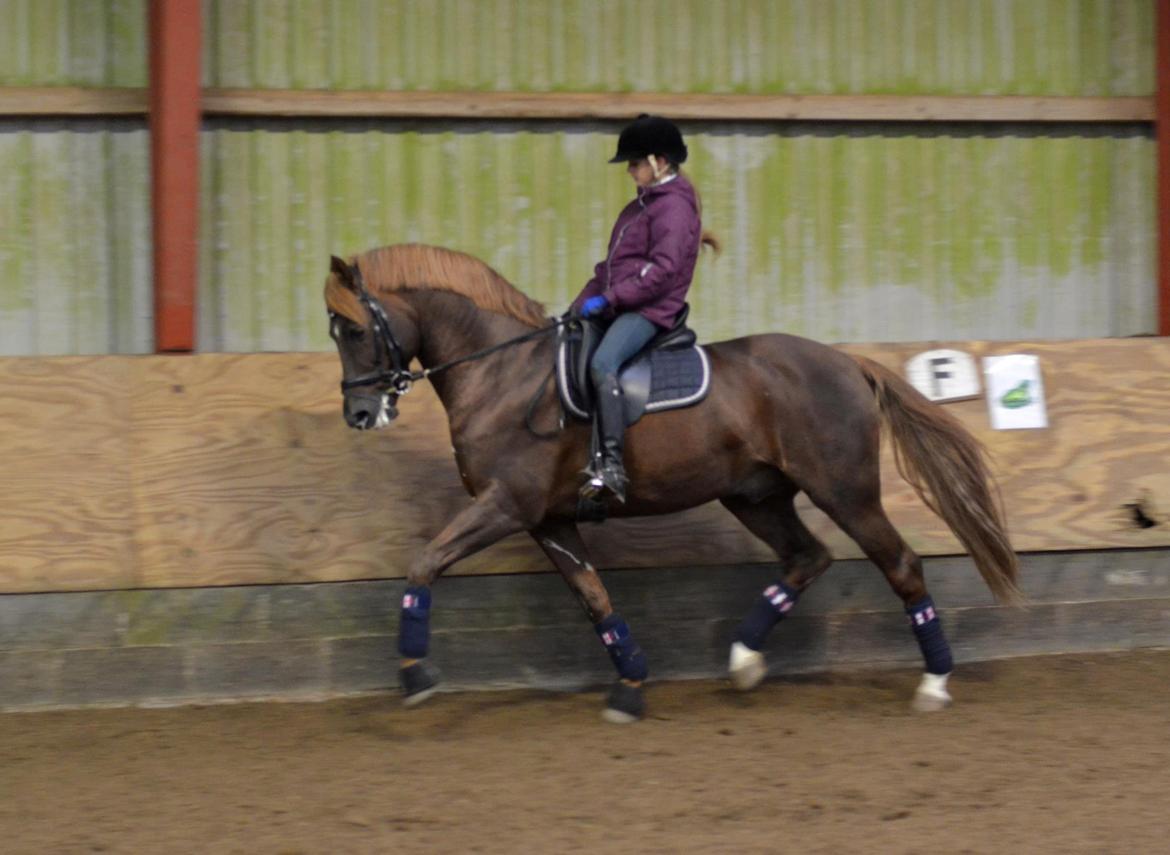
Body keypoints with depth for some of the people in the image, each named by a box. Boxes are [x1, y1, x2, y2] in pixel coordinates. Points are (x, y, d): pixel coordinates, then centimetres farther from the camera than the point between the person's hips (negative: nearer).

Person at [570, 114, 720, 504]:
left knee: (602, 364, -33)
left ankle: (612, 466, -40)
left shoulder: (673, 207, -11)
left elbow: (663, 269, -21)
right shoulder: (644, 204, 20)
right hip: (615, 305, 11)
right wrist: (588, 298, 14)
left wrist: (608, 298, -22)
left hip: (649, 309, -11)